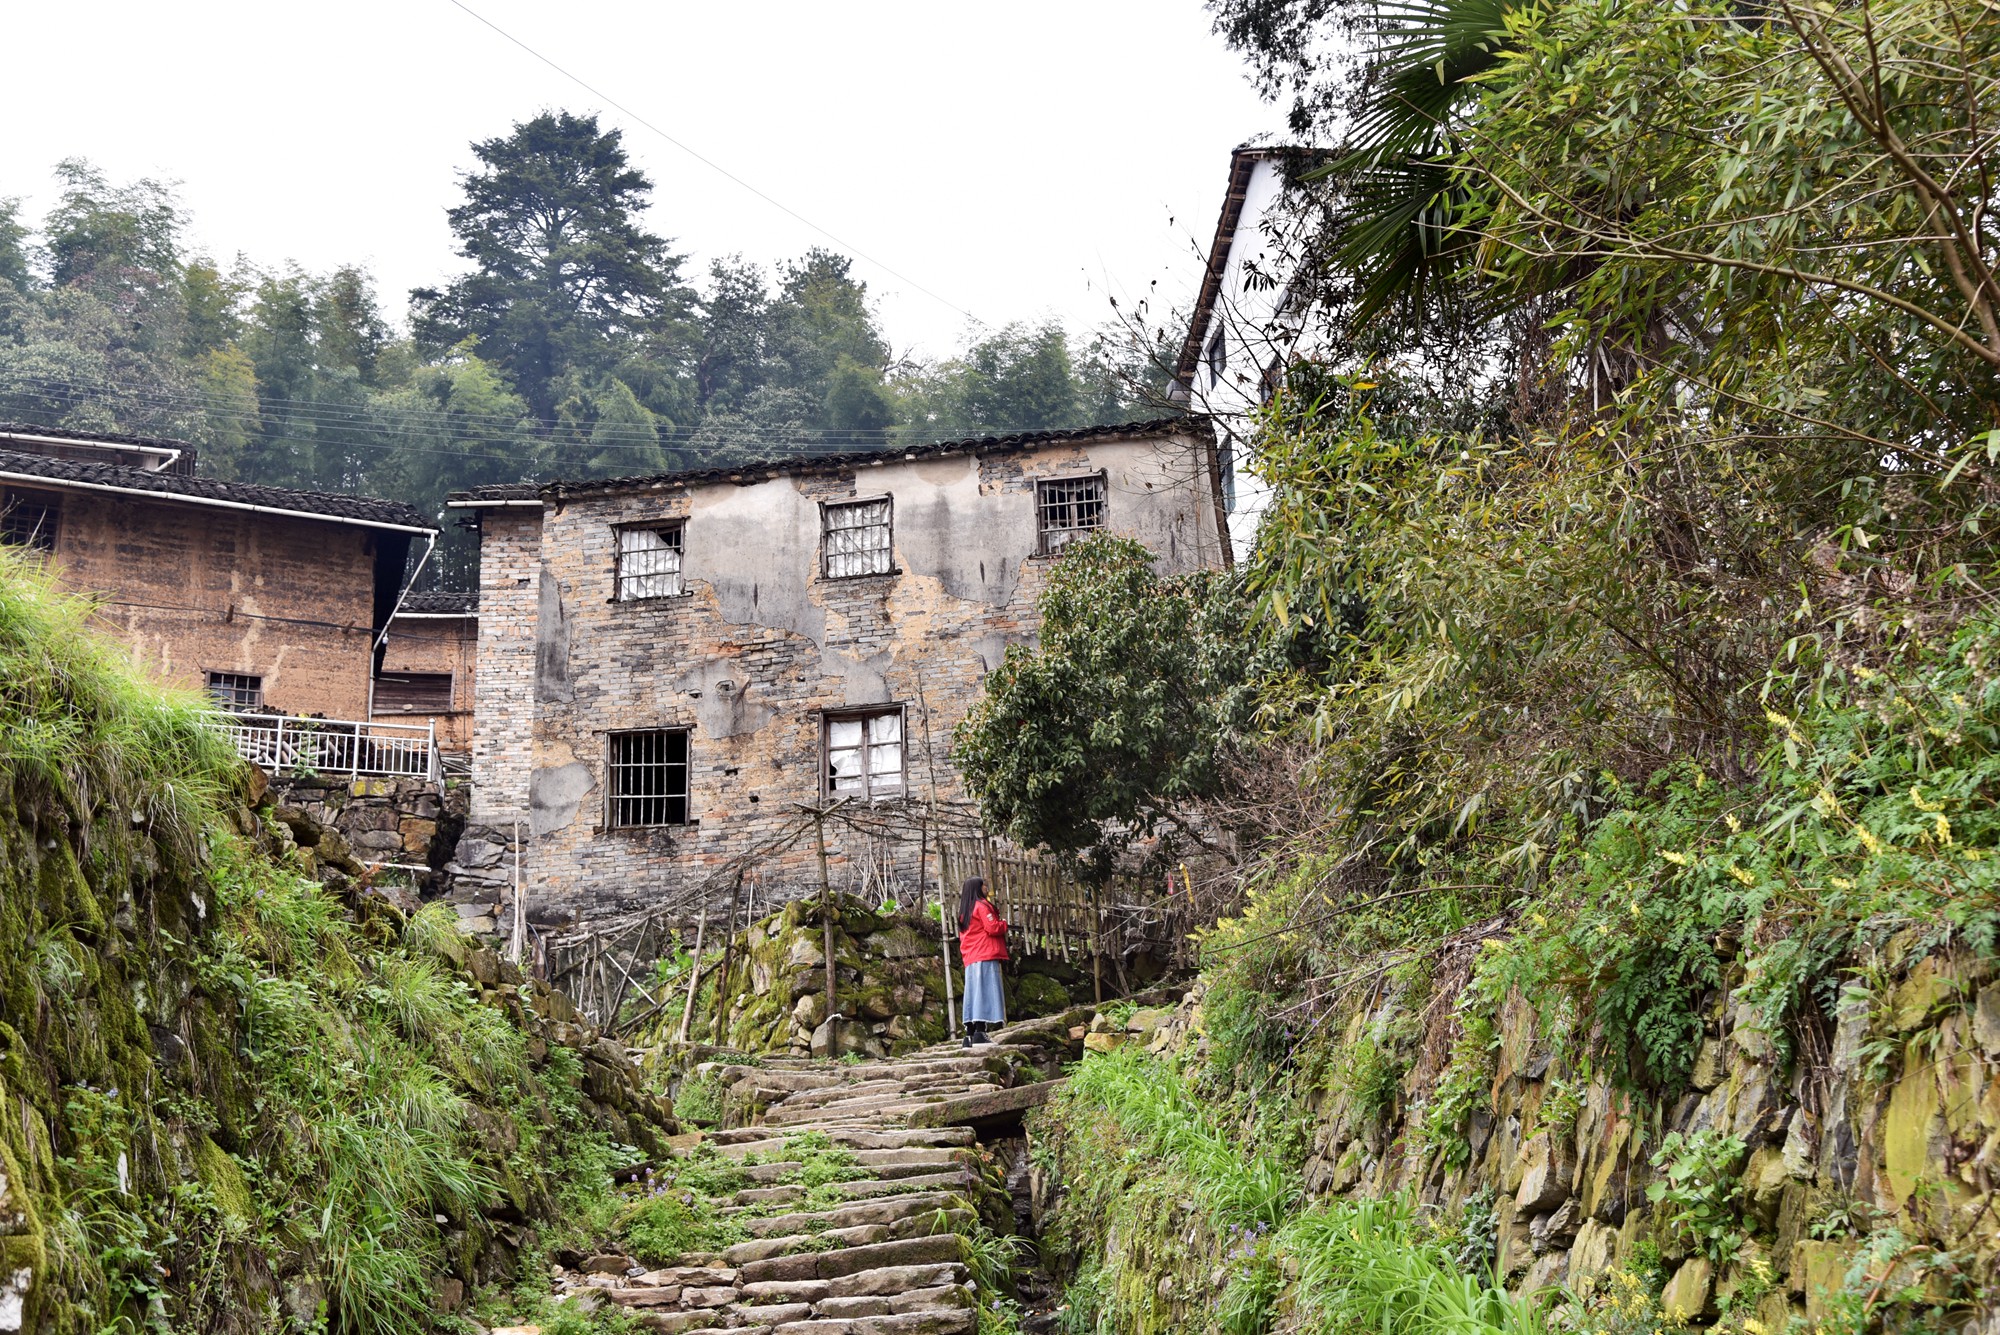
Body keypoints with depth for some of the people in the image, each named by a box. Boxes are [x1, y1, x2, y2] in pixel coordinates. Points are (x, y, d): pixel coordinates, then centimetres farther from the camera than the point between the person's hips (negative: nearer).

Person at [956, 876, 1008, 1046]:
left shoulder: (965, 911, 21)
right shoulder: (982, 906, -5)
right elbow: (993, 928, -12)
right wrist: (1004, 923, 5)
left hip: (970, 959, 8)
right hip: (986, 957, -8)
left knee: (973, 994, 6)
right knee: (985, 993, -13)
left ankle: (969, 1034, 2)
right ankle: (980, 1031, -22)